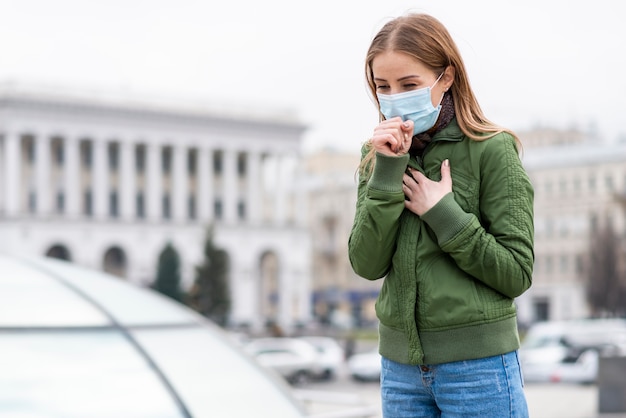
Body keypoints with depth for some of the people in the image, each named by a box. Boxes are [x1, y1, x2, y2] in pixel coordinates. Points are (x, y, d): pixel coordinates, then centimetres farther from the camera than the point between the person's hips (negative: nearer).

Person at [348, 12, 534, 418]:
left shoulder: (491, 151, -8)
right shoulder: (377, 155, 6)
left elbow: (517, 274, -9)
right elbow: (367, 264, -5)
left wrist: (442, 213, -15)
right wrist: (387, 171, -13)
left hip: (477, 364, -4)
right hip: (401, 365, 4)